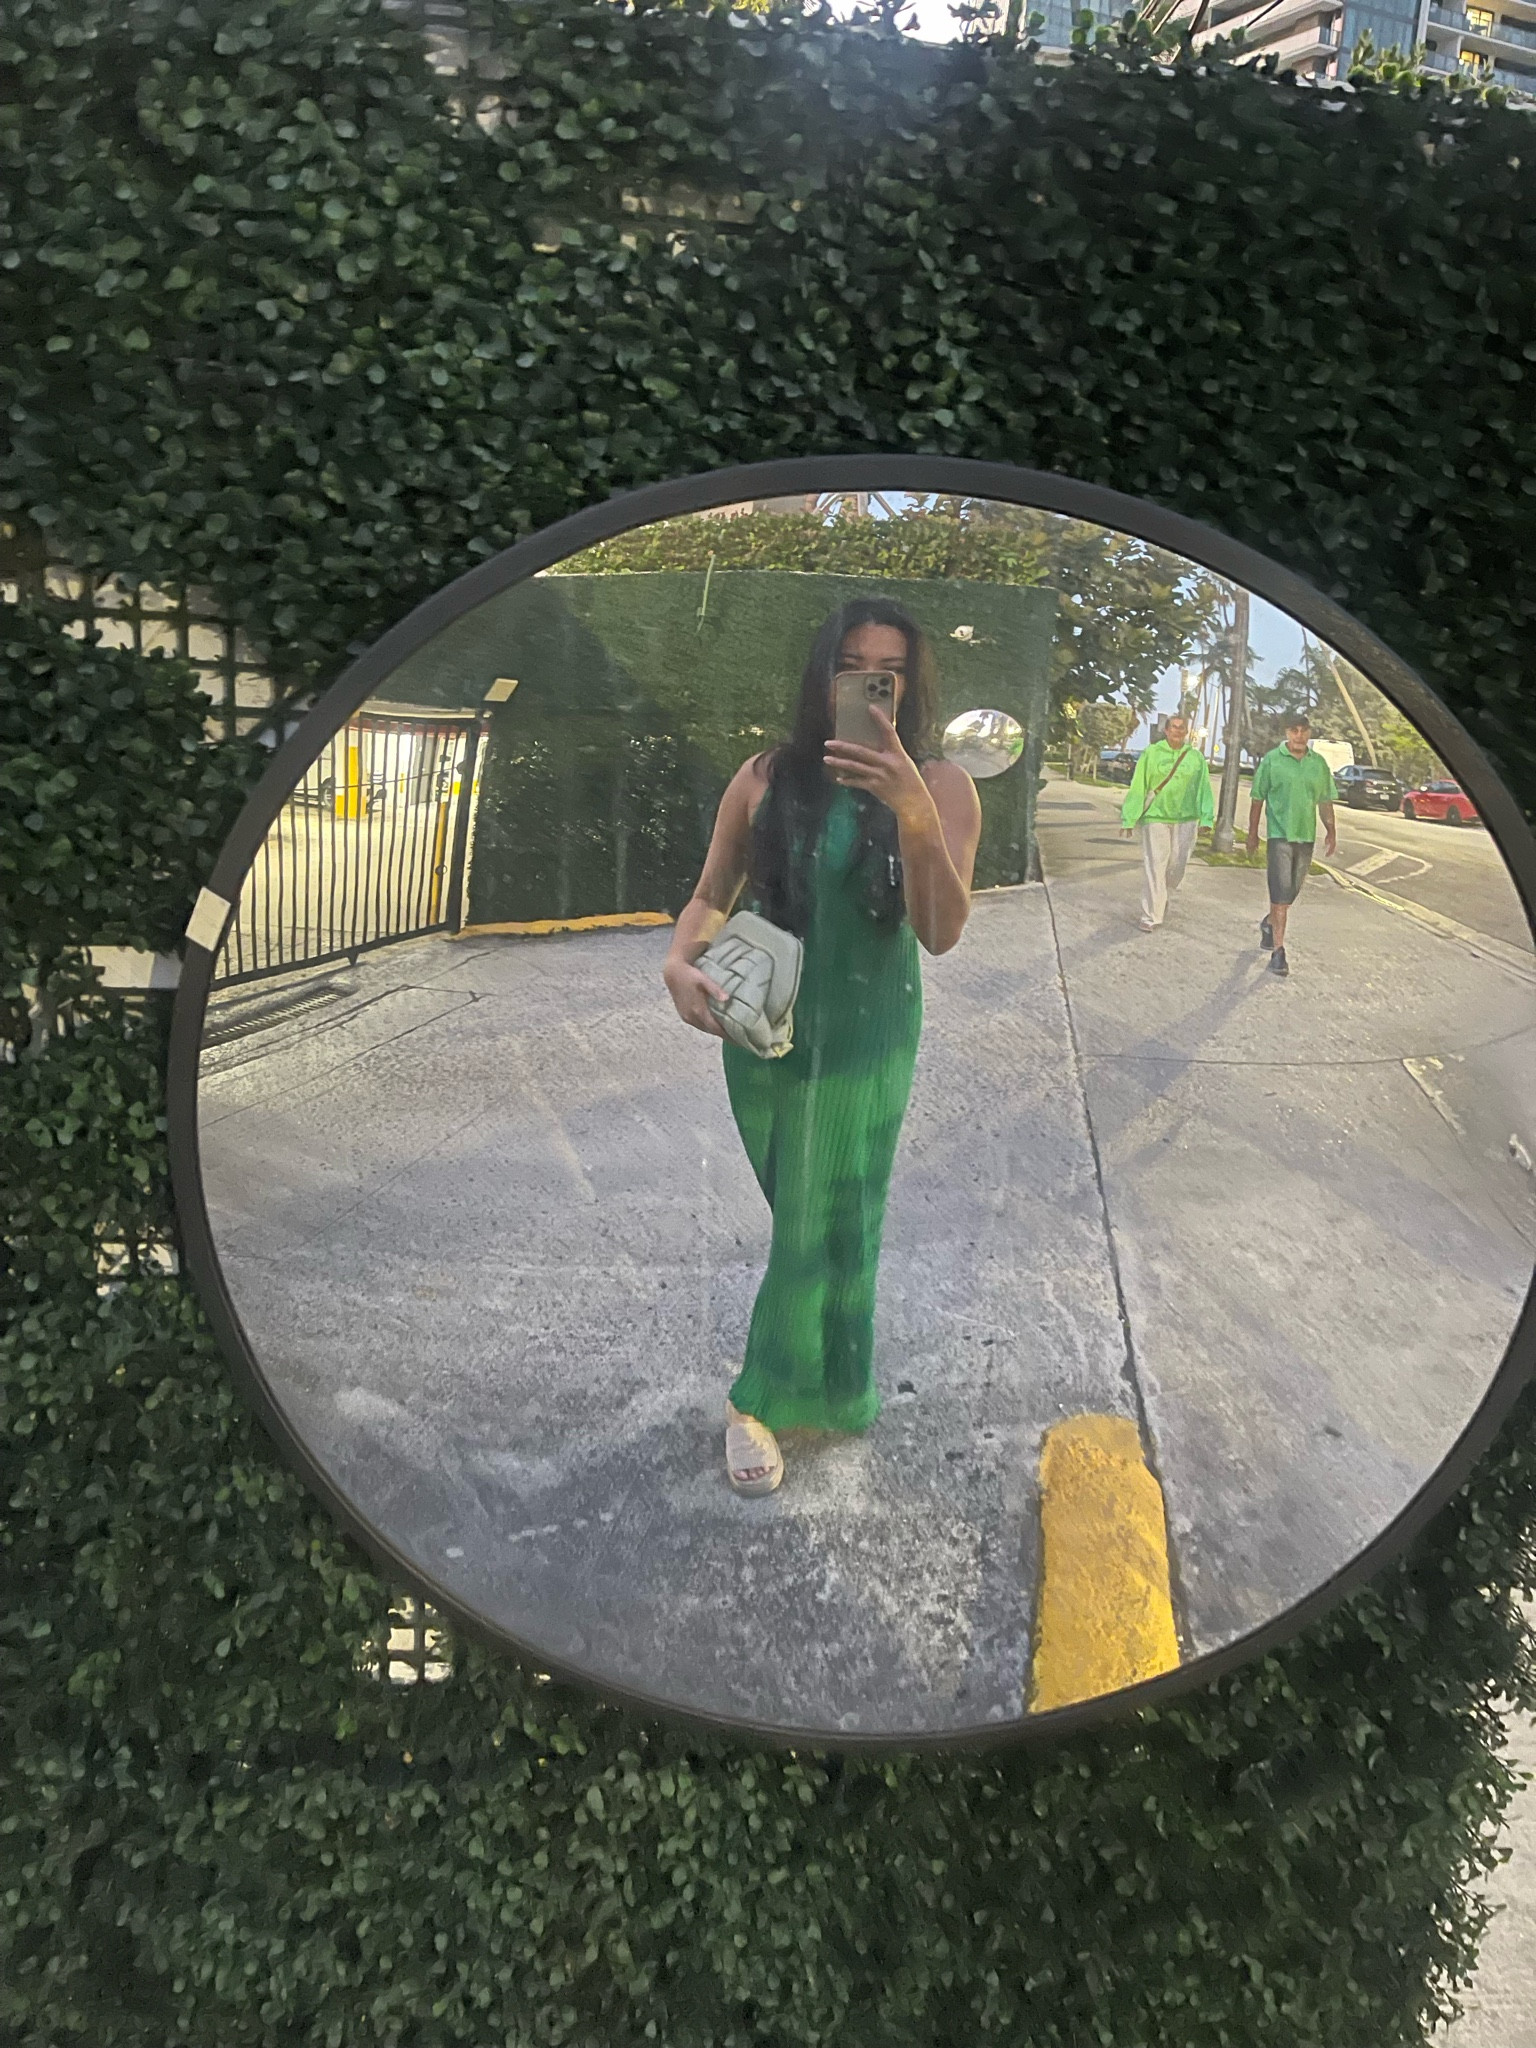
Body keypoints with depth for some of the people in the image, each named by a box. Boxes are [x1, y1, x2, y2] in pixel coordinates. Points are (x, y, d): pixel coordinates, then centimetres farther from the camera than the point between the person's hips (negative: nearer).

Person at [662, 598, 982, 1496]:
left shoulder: (941, 786, -11)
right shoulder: (769, 778, -4)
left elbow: (941, 933, -21)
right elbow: (712, 897, 5)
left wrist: (914, 814, -37)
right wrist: (682, 960, -17)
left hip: (867, 1030, -2)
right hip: (764, 1022, 2)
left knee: (829, 1217, 5)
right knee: (797, 1208, 12)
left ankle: (761, 1399, 23)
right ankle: (825, 1384, 32)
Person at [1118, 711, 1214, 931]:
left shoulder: (1196, 757, 6)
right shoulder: (1151, 753, 0)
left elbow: (1203, 789, 9)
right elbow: (1138, 787, 1)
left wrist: (1206, 818, 1)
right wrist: (1129, 819, -1)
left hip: (1185, 819, 2)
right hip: (1155, 816, -2)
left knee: (1177, 865, 5)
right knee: (1154, 866, -5)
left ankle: (1163, 897, 34)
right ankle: (1151, 916, -1)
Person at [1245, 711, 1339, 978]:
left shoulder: (1319, 764, 8)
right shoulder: (1272, 760, -3)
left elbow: (1325, 802, 14)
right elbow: (1257, 798, 0)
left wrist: (1331, 832, 8)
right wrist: (1253, 833, 0)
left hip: (1306, 836, 4)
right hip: (1280, 834, -4)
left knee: (1292, 891, 13)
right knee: (1281, 892, -9)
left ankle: (1270, 924, 41)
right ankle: (1278, 951, -9)